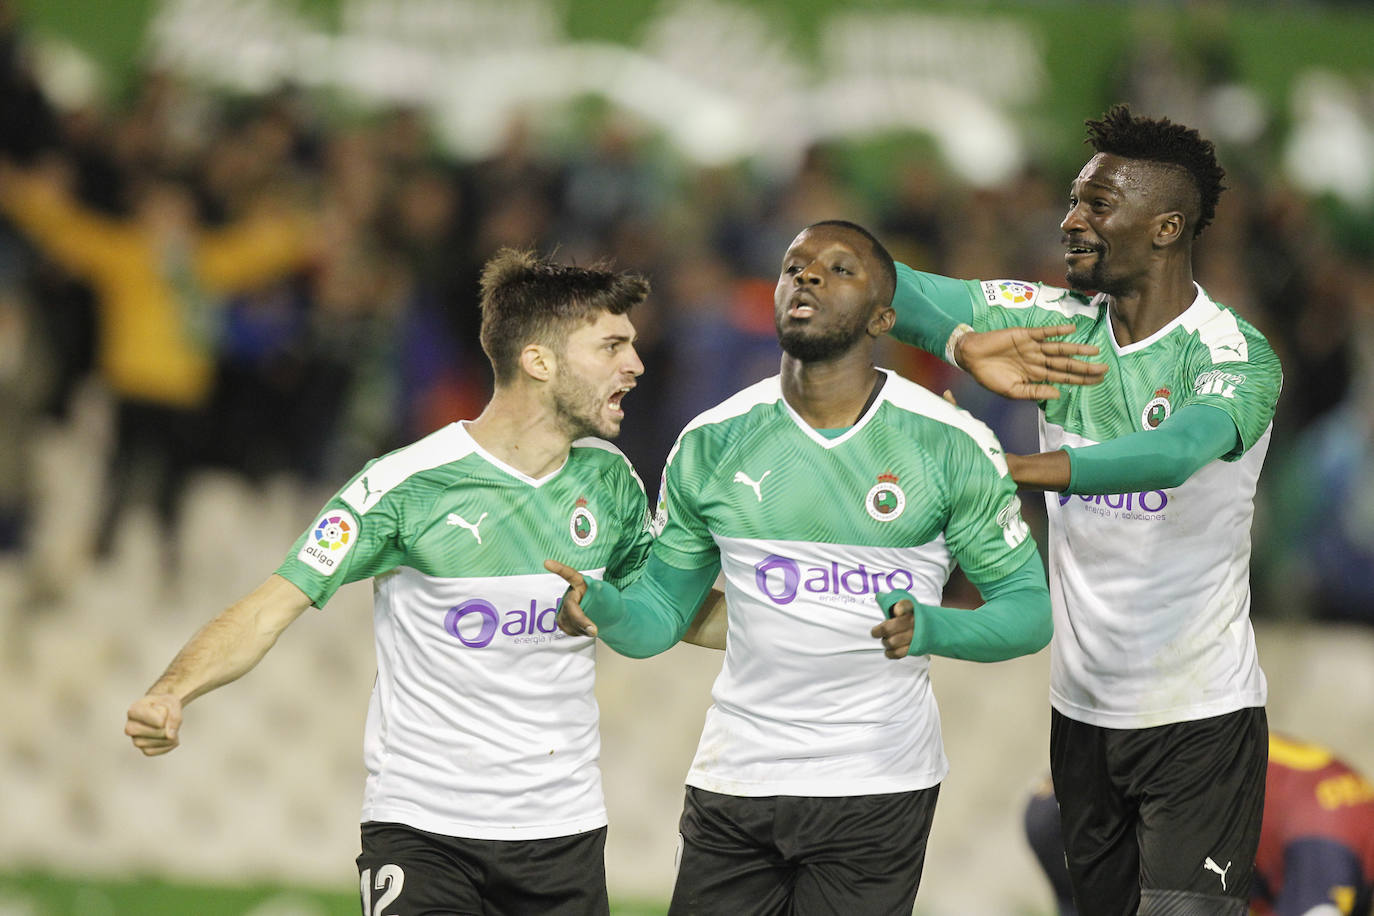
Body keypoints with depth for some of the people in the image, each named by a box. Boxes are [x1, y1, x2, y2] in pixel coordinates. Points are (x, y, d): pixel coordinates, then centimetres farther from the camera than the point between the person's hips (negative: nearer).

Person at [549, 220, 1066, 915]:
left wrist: (934, 630, -22)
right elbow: (661, 617, 10)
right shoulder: (712, 444, 4)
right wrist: (601, 607, -14)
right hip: (733, 781, 2)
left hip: (876, 788, -2)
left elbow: (1029, 608, -2)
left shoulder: (949, 445, -3)